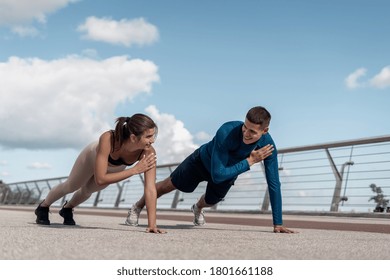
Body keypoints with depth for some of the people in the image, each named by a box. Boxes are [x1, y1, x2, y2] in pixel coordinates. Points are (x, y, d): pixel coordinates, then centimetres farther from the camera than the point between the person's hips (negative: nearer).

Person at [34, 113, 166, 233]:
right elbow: (100, 179, -48)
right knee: (71, 186, 24)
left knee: (88, 190, 28)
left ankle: (67, 209, 60)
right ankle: (43, 207, 54)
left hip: (116, 168, 2)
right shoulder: (107, 139, -49)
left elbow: (150, 189, -42)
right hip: (93, 156, -2)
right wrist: (134, 170, -50)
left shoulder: (149, 152, -43)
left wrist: (152, 224, -48)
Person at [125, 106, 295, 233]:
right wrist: (250, 161, -46)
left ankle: (198, 208, 67)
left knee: (211, 201, 28)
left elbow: (274, 184, -31)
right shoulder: (226, 132, -46)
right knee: (169, 185, 16)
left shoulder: (268, 145, -35)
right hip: (203, 160, -3)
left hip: (229, 170, 4)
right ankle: (137, 207, 42)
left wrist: (278, 224, -32)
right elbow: (217, 175, -45)